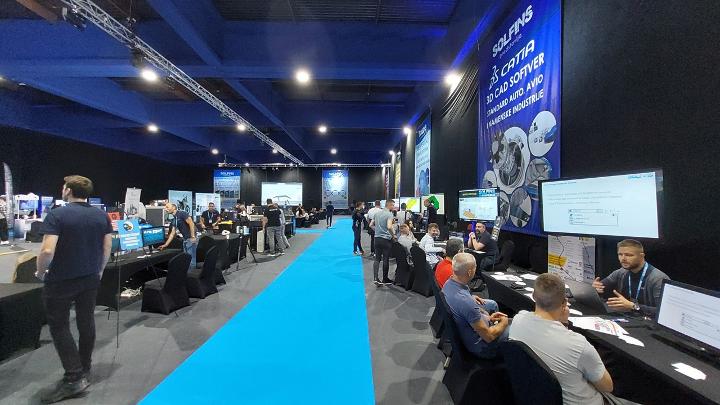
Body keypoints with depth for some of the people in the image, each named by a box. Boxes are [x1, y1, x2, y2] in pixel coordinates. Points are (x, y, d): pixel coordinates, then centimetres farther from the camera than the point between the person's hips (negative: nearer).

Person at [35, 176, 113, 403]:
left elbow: (47, 251, -21)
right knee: (86, 322, 15)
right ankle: (84, 369, 29)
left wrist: (40, 272, -3)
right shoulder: (102, 216, 1)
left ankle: (74, 378, 4)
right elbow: (107, 248, 4)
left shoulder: (56, 215, -14)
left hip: (61, 280, -5)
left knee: (59, 326, 5)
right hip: (90, 278, 5)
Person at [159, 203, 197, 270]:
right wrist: (165, 245, 16)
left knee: (191, 259, -5)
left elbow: (191, 223, -17)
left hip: (191, 239, -9)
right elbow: (172, 233, 19)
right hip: (185, 240, 9)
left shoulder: (182, 214, -8)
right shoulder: (174, 220, 17)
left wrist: (193, 236, -22)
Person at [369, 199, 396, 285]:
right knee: (386, 259, 6)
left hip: (377, 238, 6)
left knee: (377, 258, 9)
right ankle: (385, 279, 18)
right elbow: (389, 227, -25)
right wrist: (393, 235, -12)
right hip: (386, 239, -6)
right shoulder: (389, 214, -12)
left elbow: (371, 225, 13)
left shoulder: (376, 213, 10)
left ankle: (375, 278, 0)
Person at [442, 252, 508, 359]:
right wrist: (504, 323, -8)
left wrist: (488, 317, 4)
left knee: (492, 304, 24)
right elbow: (488, 336, -26)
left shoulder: (449, 282, -13)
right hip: (479, 346, -7)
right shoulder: (465, 301, -38)